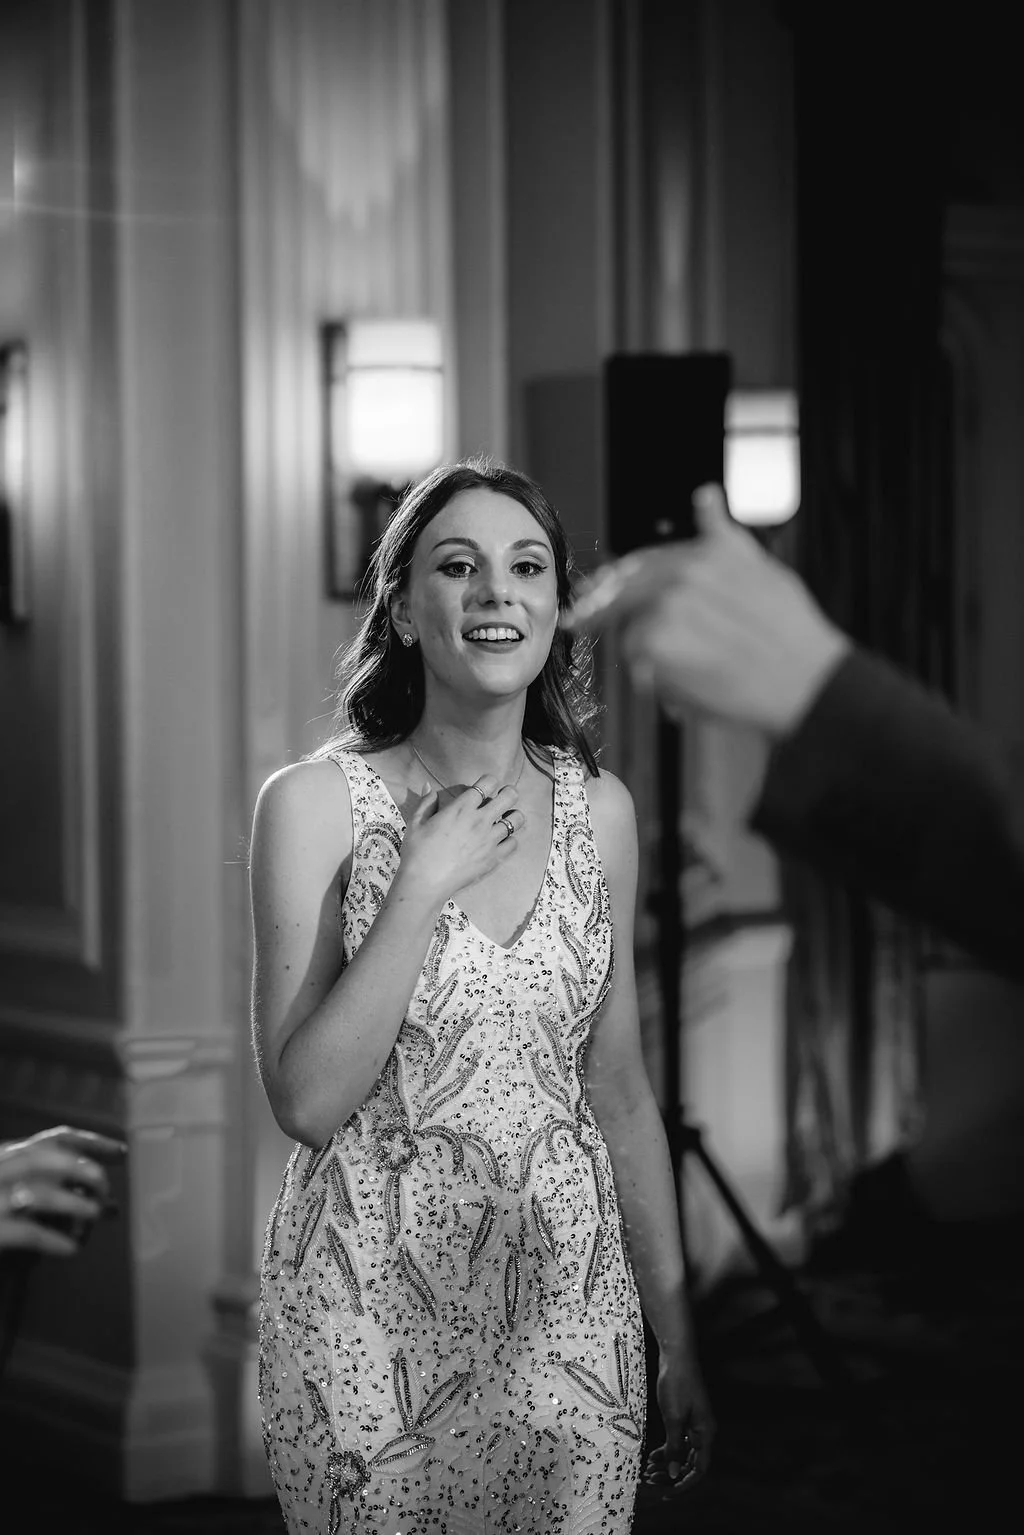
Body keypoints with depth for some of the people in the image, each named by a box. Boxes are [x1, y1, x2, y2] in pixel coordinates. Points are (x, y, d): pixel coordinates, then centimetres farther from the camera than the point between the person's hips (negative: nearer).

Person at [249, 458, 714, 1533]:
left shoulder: (599, 808, 3)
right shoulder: (316, 802, -9)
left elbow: (619, 1092, 8)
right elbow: (306, 1102, -13)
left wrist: (679, 1340, 8)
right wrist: (423, 886, -18)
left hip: (569, 1302, 3)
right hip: (373, 1312, -3)